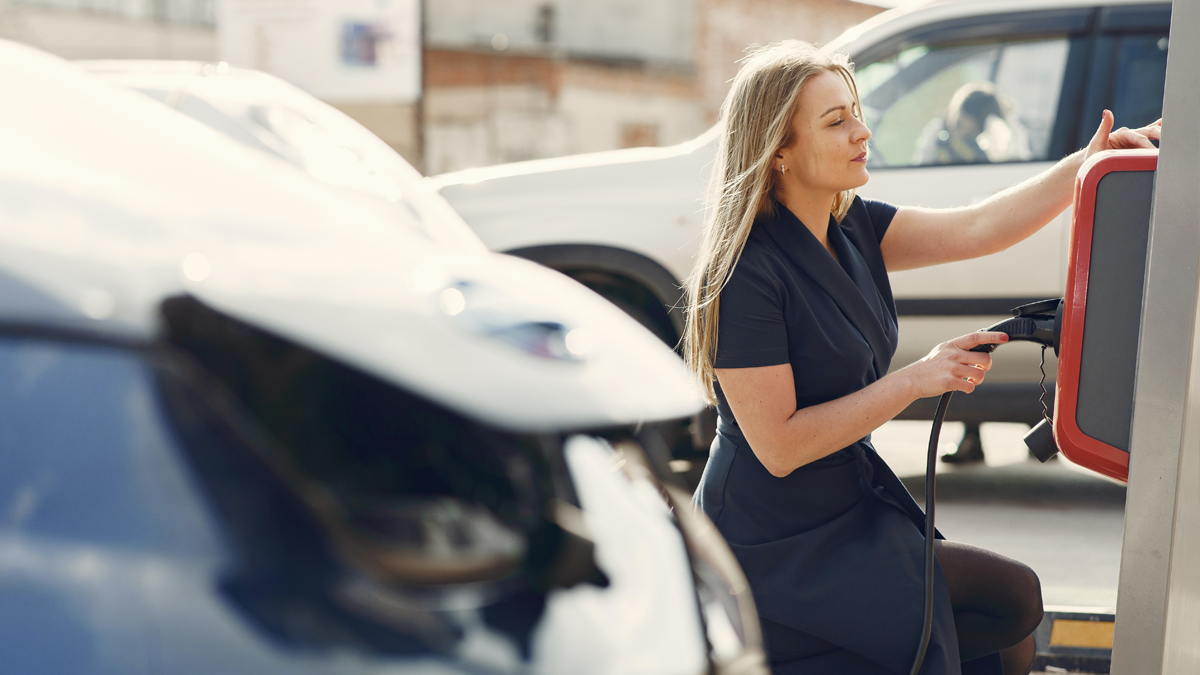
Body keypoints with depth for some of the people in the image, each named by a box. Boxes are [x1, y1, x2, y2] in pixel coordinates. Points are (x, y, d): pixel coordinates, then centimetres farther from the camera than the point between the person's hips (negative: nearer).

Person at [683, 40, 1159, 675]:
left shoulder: (852, 229, 3)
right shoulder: (746, 275, -22)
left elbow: (977, 228, -6)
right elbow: (779, 446, -23)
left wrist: (1092, 160, -17)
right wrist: (917, 380, -21)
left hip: (854, 504, 8)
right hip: (777, 548, -8)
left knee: (1015, 600, 4)